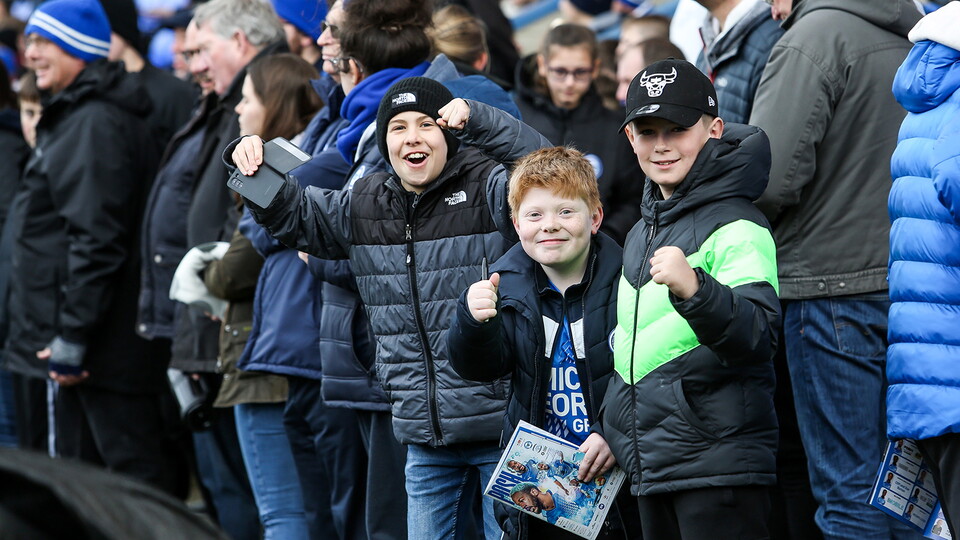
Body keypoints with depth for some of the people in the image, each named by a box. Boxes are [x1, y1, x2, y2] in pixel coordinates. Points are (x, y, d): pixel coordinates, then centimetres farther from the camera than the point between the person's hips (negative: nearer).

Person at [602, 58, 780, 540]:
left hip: (719, 469, -8)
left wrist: (694, 289, -41)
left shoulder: (737, 229, -10)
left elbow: (757, 337, -25)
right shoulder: (643, 233, 17)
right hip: (649, 463, 8)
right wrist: (609, 430, 26)